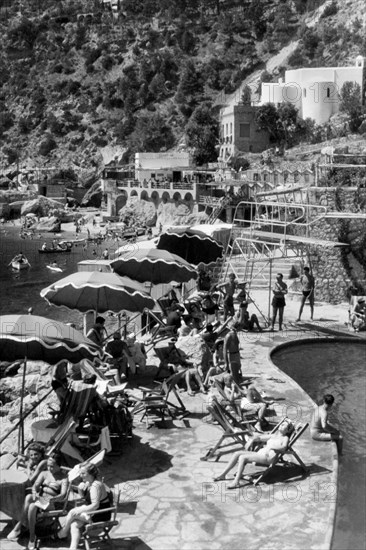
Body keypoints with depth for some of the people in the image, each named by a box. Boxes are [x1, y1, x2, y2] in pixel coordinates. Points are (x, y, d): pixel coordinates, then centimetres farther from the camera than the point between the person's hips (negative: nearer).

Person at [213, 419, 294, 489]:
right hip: (259, 453, 7)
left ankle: (236, 482, -28)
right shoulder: (273, 436, 26)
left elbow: (283, 448, -16)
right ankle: (223, 475, -5)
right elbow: (259, 437, 33)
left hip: (267, 458, -7)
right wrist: (252, 440, 14)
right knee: (237, 453, -9)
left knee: (242, 457, -26)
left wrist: (270, 446, -14)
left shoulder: (285, 438, 5)